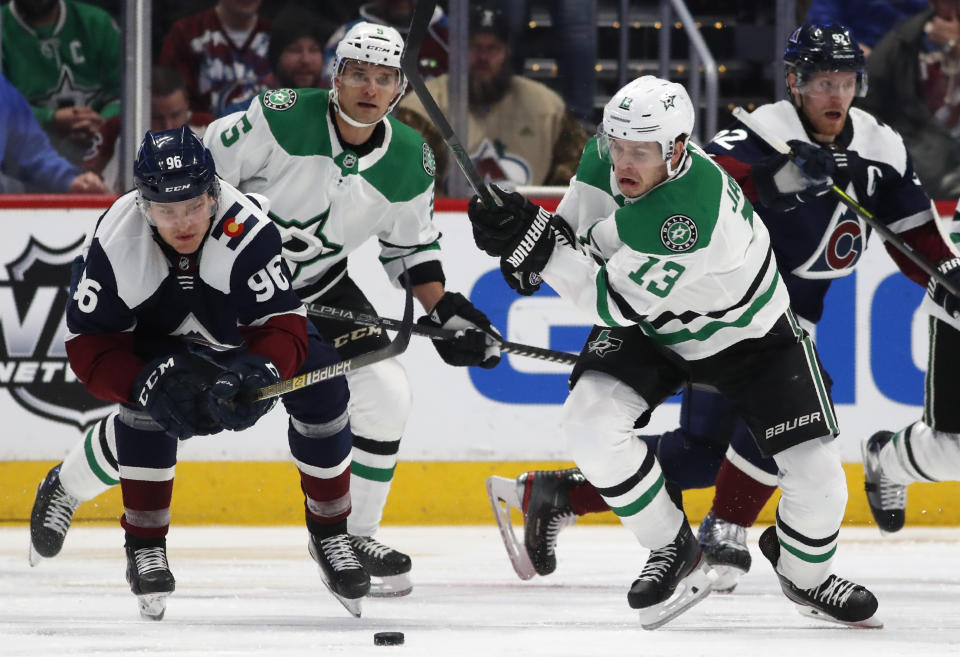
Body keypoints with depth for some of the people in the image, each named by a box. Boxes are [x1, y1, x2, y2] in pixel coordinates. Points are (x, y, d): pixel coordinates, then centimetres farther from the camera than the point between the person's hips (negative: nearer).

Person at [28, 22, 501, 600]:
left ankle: (354, 535, 5)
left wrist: (445, 310, -6)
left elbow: (412, 246, 6)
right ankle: (65, 488, 22)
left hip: (320, 290, 4)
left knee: (385, 393, -12)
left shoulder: (410, 163, -10)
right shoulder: (283, 118, -25)